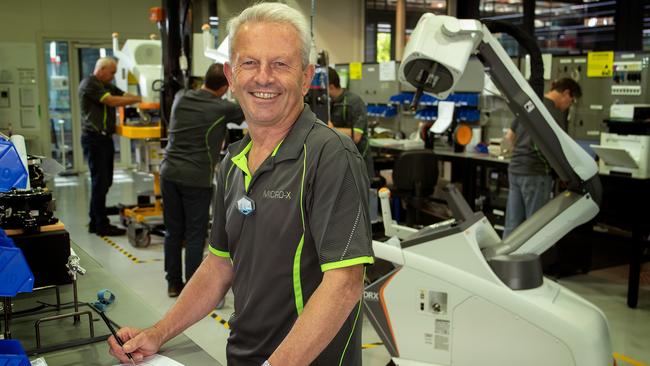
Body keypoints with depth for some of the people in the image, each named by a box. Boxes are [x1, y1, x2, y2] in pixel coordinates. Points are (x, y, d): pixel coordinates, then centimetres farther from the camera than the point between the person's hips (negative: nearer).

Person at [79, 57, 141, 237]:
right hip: (94, 139, -10)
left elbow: (124, 95, 10)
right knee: (100, 182, -7)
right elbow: (112, 101, -19)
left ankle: (95, 222, 20)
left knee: (104, 181, 12)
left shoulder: (107, 85, 19)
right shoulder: (89, 84, -10)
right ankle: (102, 225, -2)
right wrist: (138, 99, -15)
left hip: (105, 138, 10)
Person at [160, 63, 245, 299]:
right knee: (195, 235, 4)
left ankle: (173, 283, 23)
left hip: (169, 173, 5)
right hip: (196, 179, -5)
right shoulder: (223, 109, -8)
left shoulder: (181, 99, 7)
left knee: (173, 231, 14)